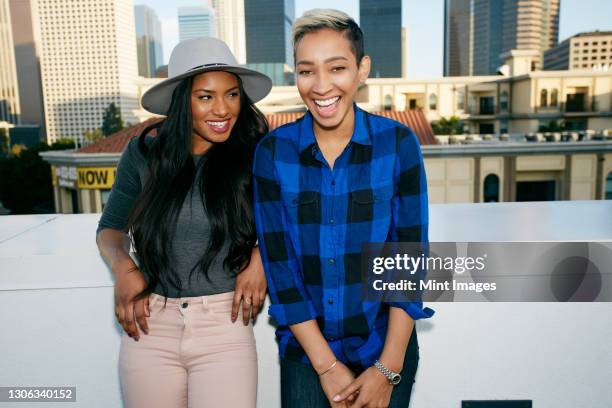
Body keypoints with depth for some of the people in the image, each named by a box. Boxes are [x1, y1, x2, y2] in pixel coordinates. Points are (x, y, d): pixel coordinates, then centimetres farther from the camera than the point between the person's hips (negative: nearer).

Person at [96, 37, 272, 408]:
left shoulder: (255, 158, -6)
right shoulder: (145, 154, -2)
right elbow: (111, 227, 11)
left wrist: (261, 256, -10)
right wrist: (122, 267, -8)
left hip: (226, 329, -1)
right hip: (150, 329, 2)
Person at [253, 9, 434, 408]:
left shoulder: (398, 143, -10)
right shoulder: (272, 151, -9)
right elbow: (278, 263, -9)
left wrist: (388, 368, -11)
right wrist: (327, 366, -10)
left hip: (386, 345, 0)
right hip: (304, 350, 1)